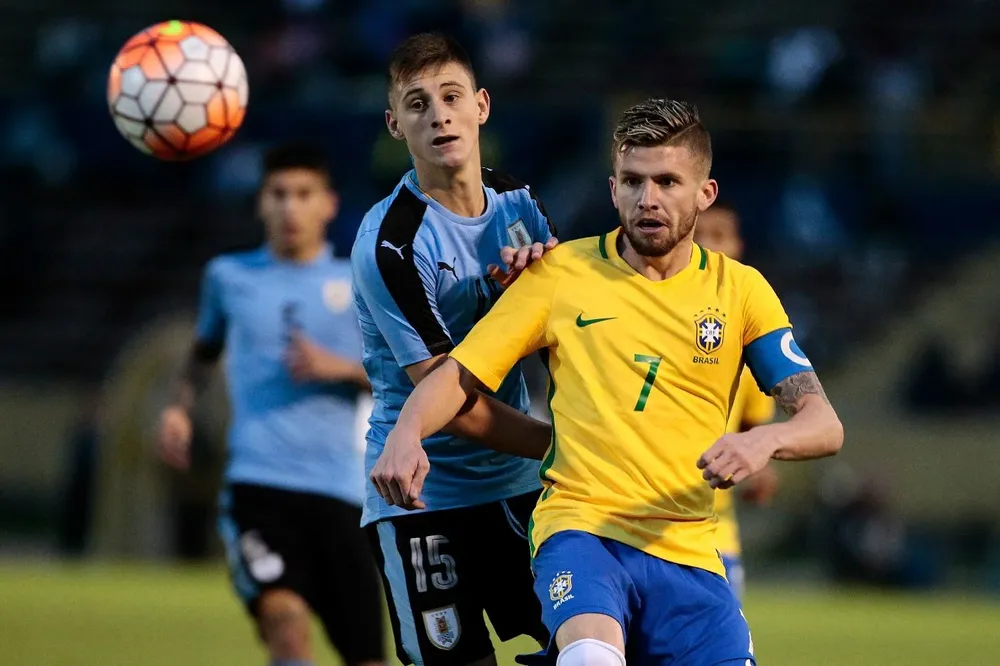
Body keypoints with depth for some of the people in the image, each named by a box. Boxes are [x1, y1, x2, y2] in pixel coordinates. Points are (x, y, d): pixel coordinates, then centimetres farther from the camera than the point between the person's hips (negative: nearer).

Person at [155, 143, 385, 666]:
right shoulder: (229, 276, 12)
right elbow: (204, 351, 29)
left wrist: (340, 368, -9)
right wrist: (180, 406, 10)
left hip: (340, 489, 1)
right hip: (257, 484, -1)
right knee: (285, 618, -27)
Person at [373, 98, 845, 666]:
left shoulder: (739, 289, 10)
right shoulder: (561, 272, 8)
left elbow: (824, 426, 4)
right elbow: (461, 375, 10)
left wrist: (763, 442, -19)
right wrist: (408, 433, -12)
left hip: (689, 550, 3)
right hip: (580, 528, -3)